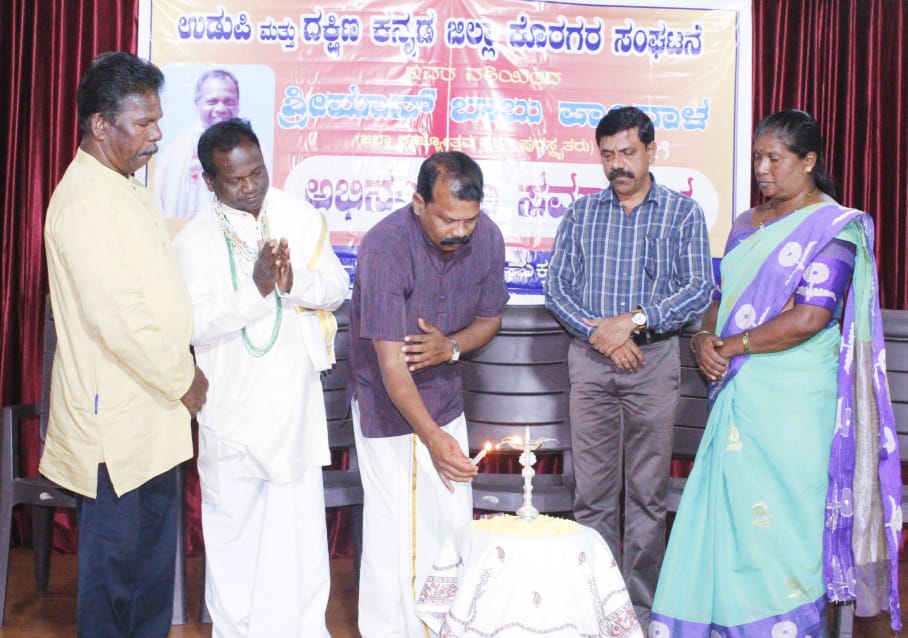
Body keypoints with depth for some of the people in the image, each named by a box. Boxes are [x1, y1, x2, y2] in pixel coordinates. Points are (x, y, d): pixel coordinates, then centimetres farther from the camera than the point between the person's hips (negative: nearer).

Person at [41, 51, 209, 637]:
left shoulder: (128, 190, 12)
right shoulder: (84, 202, -18)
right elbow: (116, 315, -23)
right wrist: (182, 379, -13)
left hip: (151, 415, 9)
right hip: (115, 419, -9)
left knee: (154, 555, 18)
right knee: (114, 564, 5)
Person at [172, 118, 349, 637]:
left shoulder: (300, 218, 1)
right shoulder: (195, 241, -9)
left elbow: (337, 287, 0)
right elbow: (194, 323, -17)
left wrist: (294, 283, -20)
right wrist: (255, 289, -28)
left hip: (296, 401, 2)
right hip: (233, 408, -2)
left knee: (301, 523, 11)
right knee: (233, 524, 11)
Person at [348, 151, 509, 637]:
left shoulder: (487, 238, -13)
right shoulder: (385, 249, -29)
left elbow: (489, 319, 3)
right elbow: (391, 364, -31)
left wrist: (452, 346, -19)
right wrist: (432, 437, -41)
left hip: (444, 394, 5)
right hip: (385, 400, -5)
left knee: (454, 521, 10)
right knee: (392, 524, 0)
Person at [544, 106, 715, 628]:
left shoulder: (683, 212, 4)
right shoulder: (582, 213, 10)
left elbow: (700, 289, -5)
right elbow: (557, 285, 5)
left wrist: (635, 320, -16)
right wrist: (597, 331, -11)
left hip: (654, 359, -1)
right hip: (591, 359, 2)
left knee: (648, 493, 4)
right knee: (592, 492, 4)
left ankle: (641, 608, 15)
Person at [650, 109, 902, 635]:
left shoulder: (833, 228, -6)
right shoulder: (748, 225, 15)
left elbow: (809, 318, -17)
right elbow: (723, 296, 18)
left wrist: (732, 346, -11)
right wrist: (706, 338, -3)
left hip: (794, 399, -6)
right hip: (739, 393, 7)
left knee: (785, 516, -1)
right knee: (730, 510, 7)